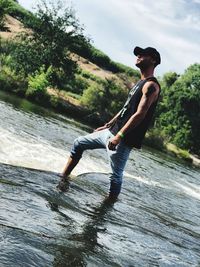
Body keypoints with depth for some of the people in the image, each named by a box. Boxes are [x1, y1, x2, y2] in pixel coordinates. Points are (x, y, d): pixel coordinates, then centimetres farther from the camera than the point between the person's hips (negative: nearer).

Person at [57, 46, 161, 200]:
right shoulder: (140, 83, 18)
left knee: (116, 175, -7)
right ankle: (64, 178, 20)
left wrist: (119, 136, -27)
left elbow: (140, 114, -23)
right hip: (112, 132, 10)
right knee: (79, 144, 15)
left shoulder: (151, 85, -13)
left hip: (124, 139, -10)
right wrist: (107, 126, 23)